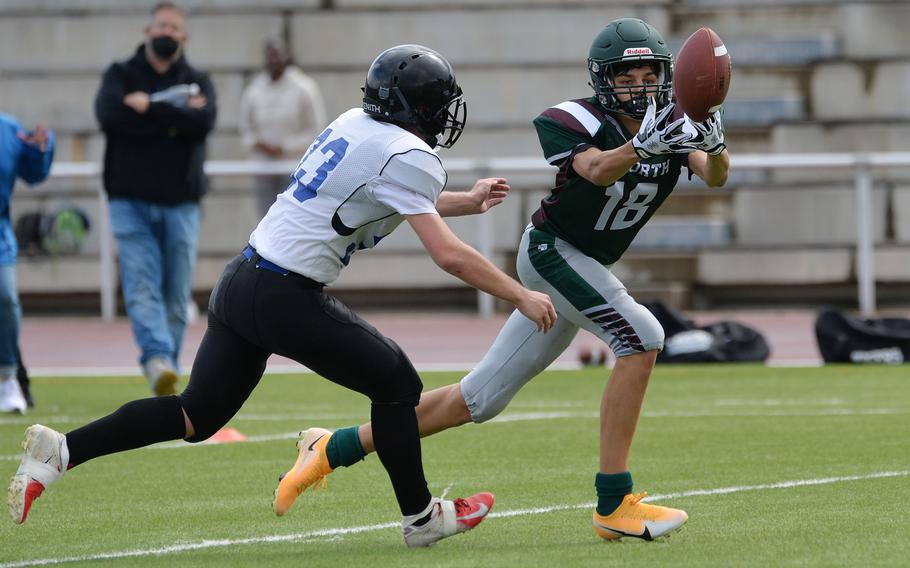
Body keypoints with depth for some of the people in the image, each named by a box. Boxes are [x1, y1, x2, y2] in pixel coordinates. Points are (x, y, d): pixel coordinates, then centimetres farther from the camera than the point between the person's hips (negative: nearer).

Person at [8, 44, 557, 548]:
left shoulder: (355, 124, 14)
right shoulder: (408, 158, -11)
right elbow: (449, 256, -14)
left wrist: (467, 201, 35)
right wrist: (521, 296, -5)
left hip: (241, 280, 8)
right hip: (287, 297, -8)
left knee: (197, 416, 12)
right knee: (396, 383, 10)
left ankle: (60, 450, 3)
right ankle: (421, 517, 21)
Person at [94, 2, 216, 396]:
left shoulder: (197, 82, 12)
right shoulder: (121, 76, 9)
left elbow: (204, 121, -10)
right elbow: (109, 114, -14)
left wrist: (148, 108, -12)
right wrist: (176, 115, -11)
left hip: (181, 204, 2)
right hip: (131, 201, -2)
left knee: (176, 297, 2)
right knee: (142, 288, -18)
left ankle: (165, 373, 9)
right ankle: (158, 361, -31)